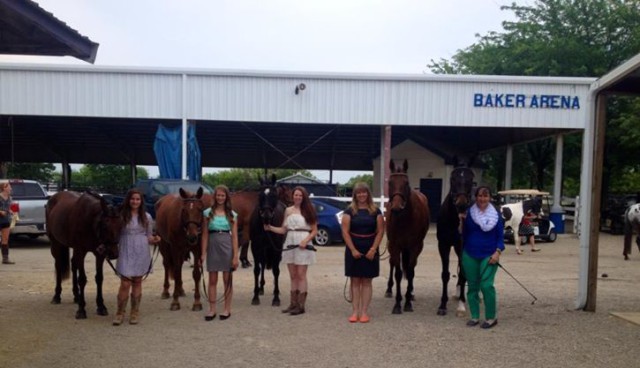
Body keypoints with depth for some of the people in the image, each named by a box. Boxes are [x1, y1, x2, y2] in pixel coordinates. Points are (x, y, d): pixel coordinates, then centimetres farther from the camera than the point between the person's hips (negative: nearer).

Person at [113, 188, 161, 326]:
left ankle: (135, 312, 20)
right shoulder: (121, 216, -1)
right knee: (125, 283, -3)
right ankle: (120, 313, 12)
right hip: (126, 253, -2)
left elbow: (148, 236, 8)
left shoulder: (146, 217, 4)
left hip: (141, 254, 2)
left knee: (137, 282, 9)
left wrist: (154, 239, -12)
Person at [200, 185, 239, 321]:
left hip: (227, 246, -1)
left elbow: (234, 236, -2)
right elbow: (205, 234, 1)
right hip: (212, 246, 1)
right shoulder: (208, 213, 3)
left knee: (227, 280, 6)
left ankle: (227, 309, 16)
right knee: (212, 280, 7)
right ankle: (212, 309, 16)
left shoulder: (232, 215, 2)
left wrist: (235, 256, -8)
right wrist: (203, 253, -5)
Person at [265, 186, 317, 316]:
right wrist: (270, 228, -5)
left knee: (301, 275, -2)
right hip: (290, 244, 5)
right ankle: (293, 303, 18)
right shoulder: (288, 210, 9)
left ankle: (301, 305, 4)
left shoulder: (308, 210, -2)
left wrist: (306, 240, -18)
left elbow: (314, 231, -3)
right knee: (293, 276, 10)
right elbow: (283, 230, 9)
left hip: (302, 245, -4)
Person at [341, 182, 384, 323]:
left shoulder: (375, 211, 3)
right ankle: (355, 311, 12)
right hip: (354, 250, 0)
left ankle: (364, 312, 11)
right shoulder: (349, 211, 0)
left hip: (370, 250, 0)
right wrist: (353, 250, -13)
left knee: (366, 281, 5)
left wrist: (373, 249, -10)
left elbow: (380, 231, 0)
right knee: (355, 281, 5)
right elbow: (345, 232, -4)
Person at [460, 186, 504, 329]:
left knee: (486, 285, -10)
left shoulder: (496, 215, 1)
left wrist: (498, 252, -10)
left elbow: (500, 236, 2)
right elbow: (464, 235, 3)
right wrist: (462, 221, -12)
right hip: (470, 255, 2)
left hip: (489, 256, -2)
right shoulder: (469, 213, 0)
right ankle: (475, 316, 20)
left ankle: (491, 317, 5)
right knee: (472, 286, 8)